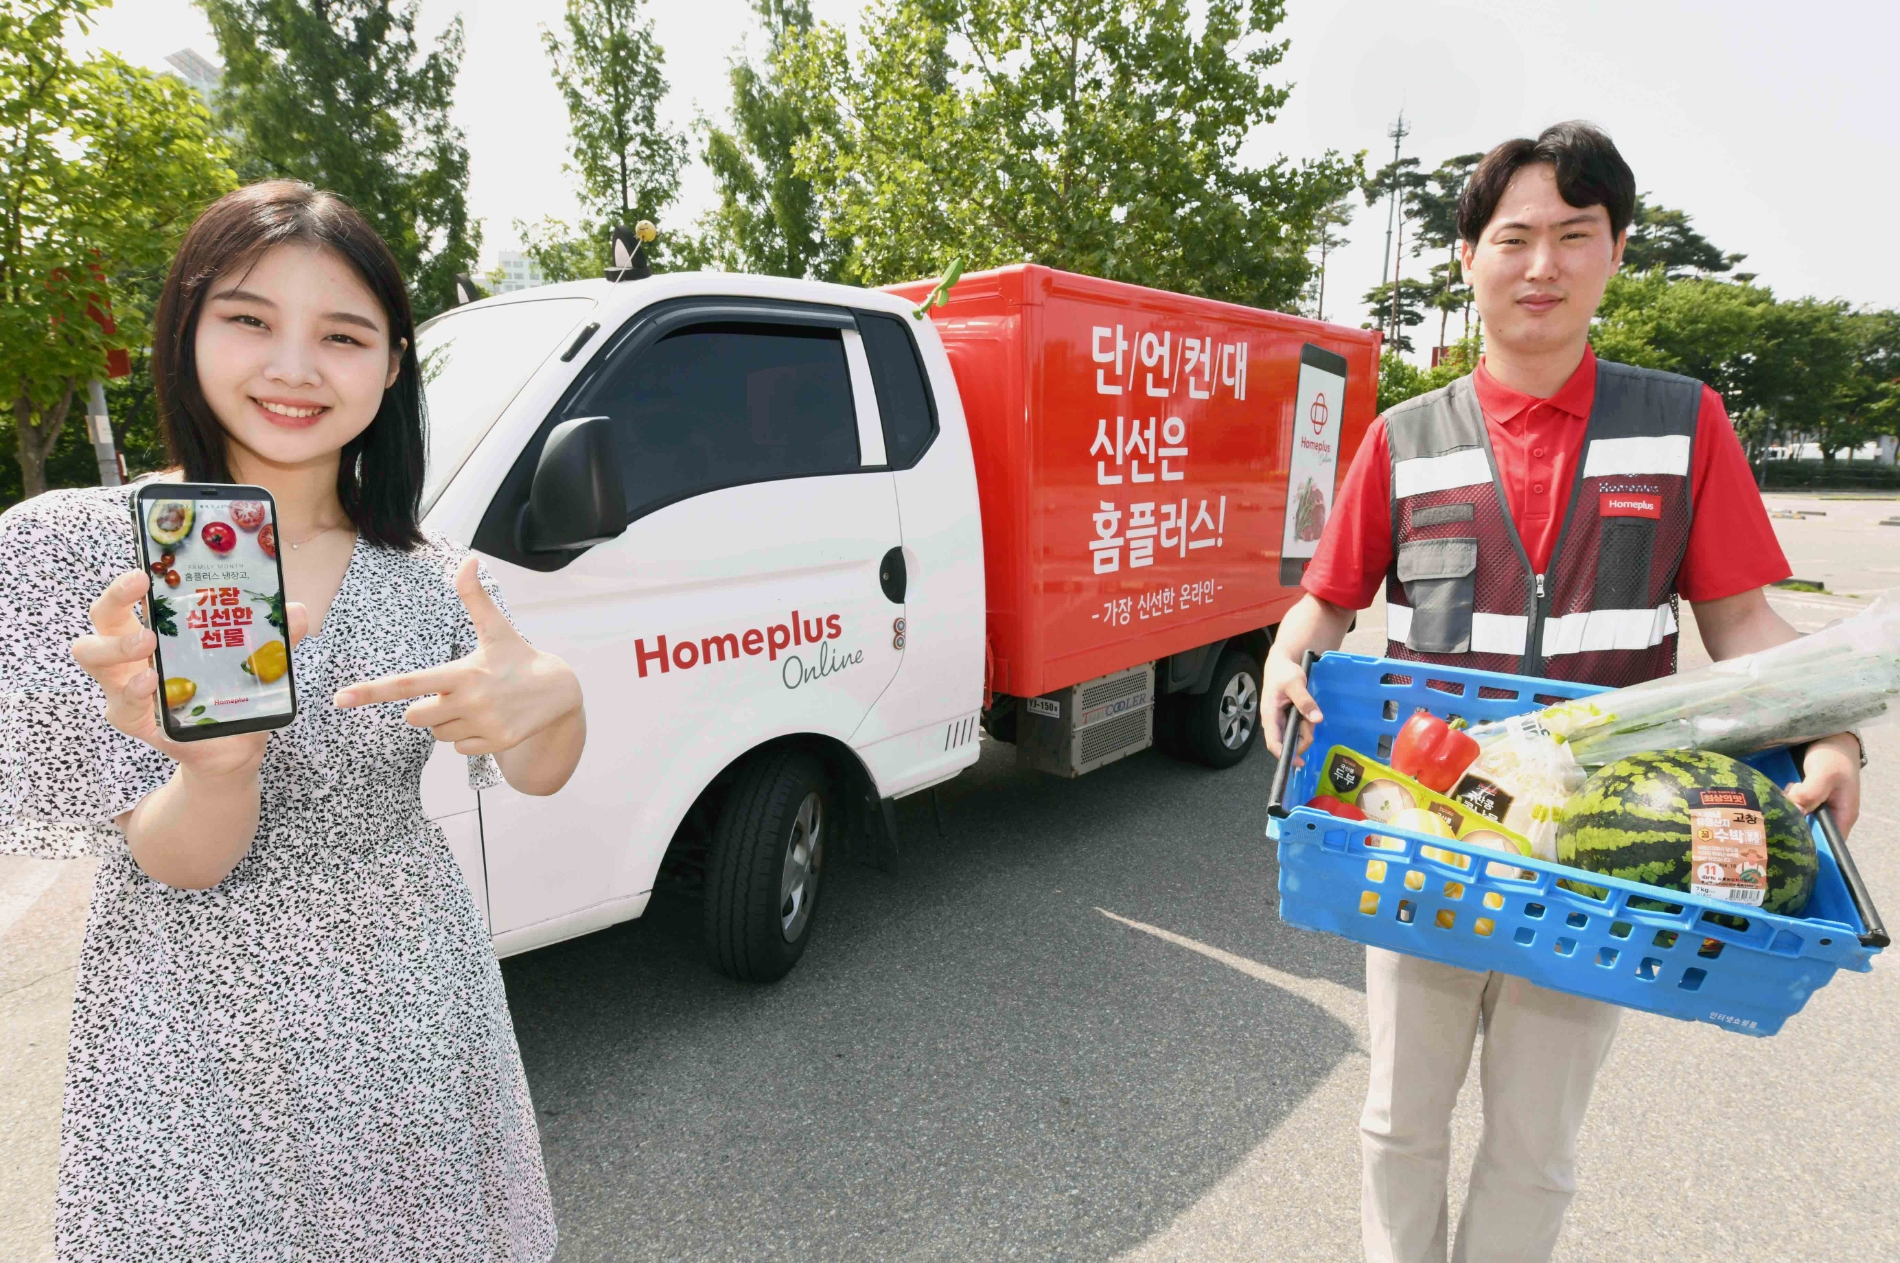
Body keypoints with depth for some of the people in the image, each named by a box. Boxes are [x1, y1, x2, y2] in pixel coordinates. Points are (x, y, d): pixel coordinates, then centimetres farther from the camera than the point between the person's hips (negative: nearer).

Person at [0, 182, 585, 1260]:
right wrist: (219, 764, -37)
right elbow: (180, 864, -14)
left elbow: (536, 775, -7)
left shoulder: (430, 570, -3)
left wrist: (554, 696, -30)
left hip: (420, 1004, 3)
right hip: (199, 1042, -2)